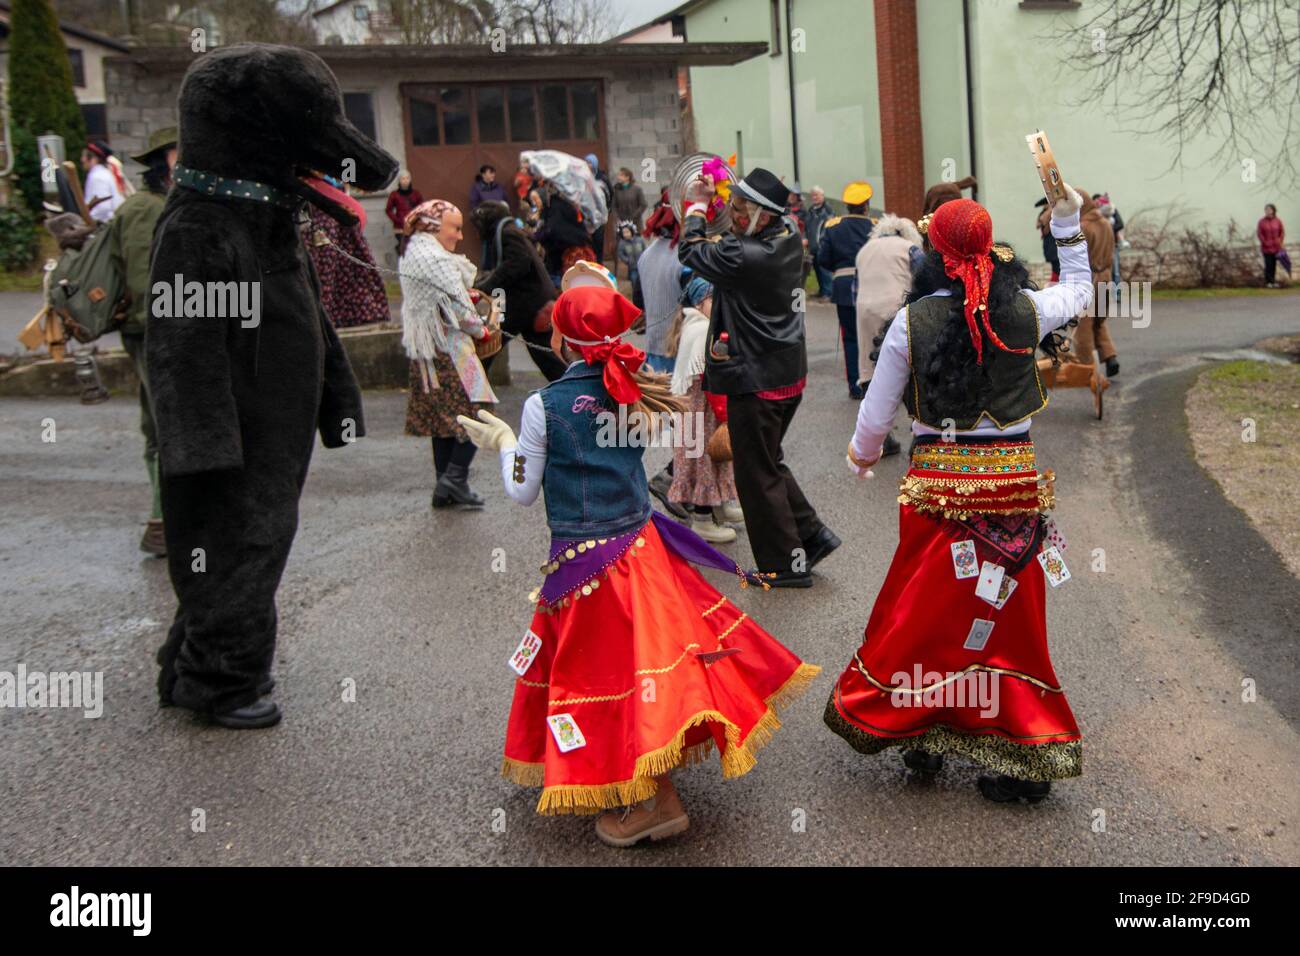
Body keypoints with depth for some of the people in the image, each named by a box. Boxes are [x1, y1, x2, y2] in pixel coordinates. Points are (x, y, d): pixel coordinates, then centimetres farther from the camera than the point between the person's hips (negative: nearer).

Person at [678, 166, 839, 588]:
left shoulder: (743, 256, -25)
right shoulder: (789, 234, -1)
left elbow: (690, 252, -7)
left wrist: (697, 206, 7)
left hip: (756, 379, -9)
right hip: (789, 369, 9)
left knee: (757, 474, 5)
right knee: (769, 461, 23)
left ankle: (786, 565, 13)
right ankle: (812, 533, 22)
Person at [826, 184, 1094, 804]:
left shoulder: (912, 322, -8)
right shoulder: (1025, 311, -3)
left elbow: (876, 413, 0)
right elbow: (1079, 291, 21)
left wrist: (862, 456, 21)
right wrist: (1067, 219, 26)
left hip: (937, 482, -1)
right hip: (1014, 477, 2)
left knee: (922, 607, 13)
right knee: (1007, 613, 10)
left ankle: (917, 734, 25)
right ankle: (1023, 757, 17)